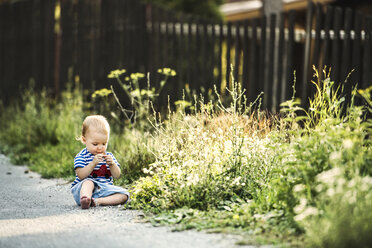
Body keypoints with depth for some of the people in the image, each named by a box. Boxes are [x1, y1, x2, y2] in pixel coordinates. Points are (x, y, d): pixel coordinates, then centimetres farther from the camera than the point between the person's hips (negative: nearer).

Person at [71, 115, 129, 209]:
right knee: (88, 182, -36)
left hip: (104, 190, 4)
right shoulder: (81, 156, -1)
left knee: (124, 195, -18)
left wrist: (112, 164, -15)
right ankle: (85, 199, -63)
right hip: (82, 188, -4)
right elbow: (81, 176, -15)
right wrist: (93, 163, -26)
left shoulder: (109, 156, 13)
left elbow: (117, 175, 5)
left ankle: (98, 201, -36)